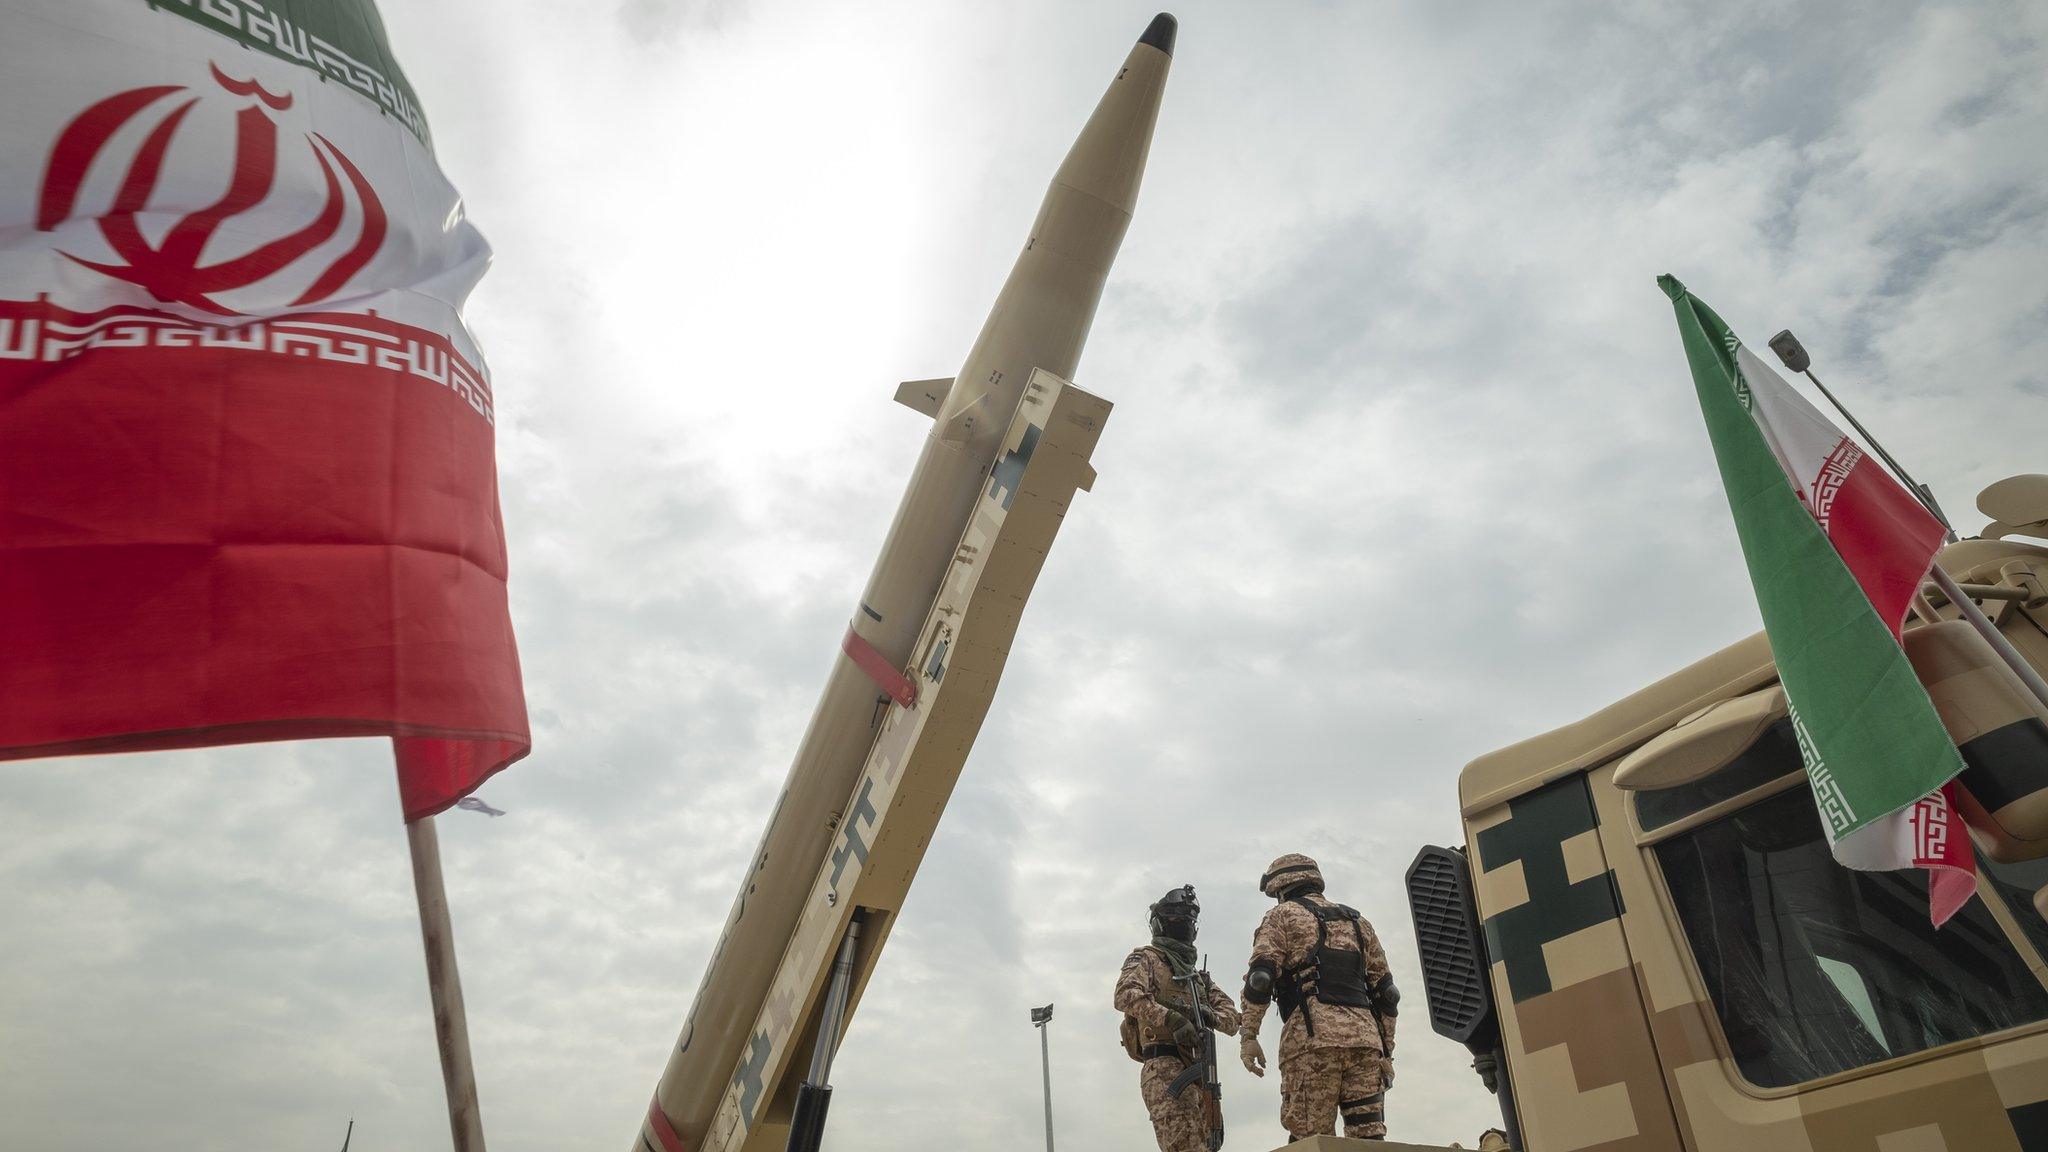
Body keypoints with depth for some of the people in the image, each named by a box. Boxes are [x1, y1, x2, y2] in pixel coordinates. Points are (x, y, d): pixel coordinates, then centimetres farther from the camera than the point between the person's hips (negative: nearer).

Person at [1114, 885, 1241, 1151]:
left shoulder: (1198, 975, 30)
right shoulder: (1146, 958, 8)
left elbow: (1232, 1017, 18)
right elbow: (1126, 995, -13)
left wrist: (1211, 1016, -6)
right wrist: (1170, 1018, -26)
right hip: (1166, 1069, -8)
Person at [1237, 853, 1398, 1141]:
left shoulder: (1283, 915, 11)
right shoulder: (1358, 921, 27)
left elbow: (1260, 976, -4)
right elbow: (1384, 991, 23)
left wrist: (1248, 1035, -4)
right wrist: (1386, 1051, 24)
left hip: (1313, 1036, -5)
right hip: (1365, 1037, 5)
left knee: (1313, 1142, -5)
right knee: (1369, 1138, 3)